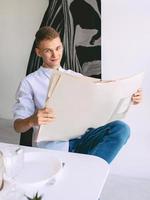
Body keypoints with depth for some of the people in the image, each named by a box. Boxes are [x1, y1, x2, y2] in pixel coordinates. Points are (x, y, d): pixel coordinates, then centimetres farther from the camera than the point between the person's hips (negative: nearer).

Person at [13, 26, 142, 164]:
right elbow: (18, 126, -2)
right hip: (52, 146, -4)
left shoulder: (75, 77, 18)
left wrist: (128, 98, -5)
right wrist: (32, 120, -26)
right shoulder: (29, 83, 5)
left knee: (121, 128, -23)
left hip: (81, 139, 5)